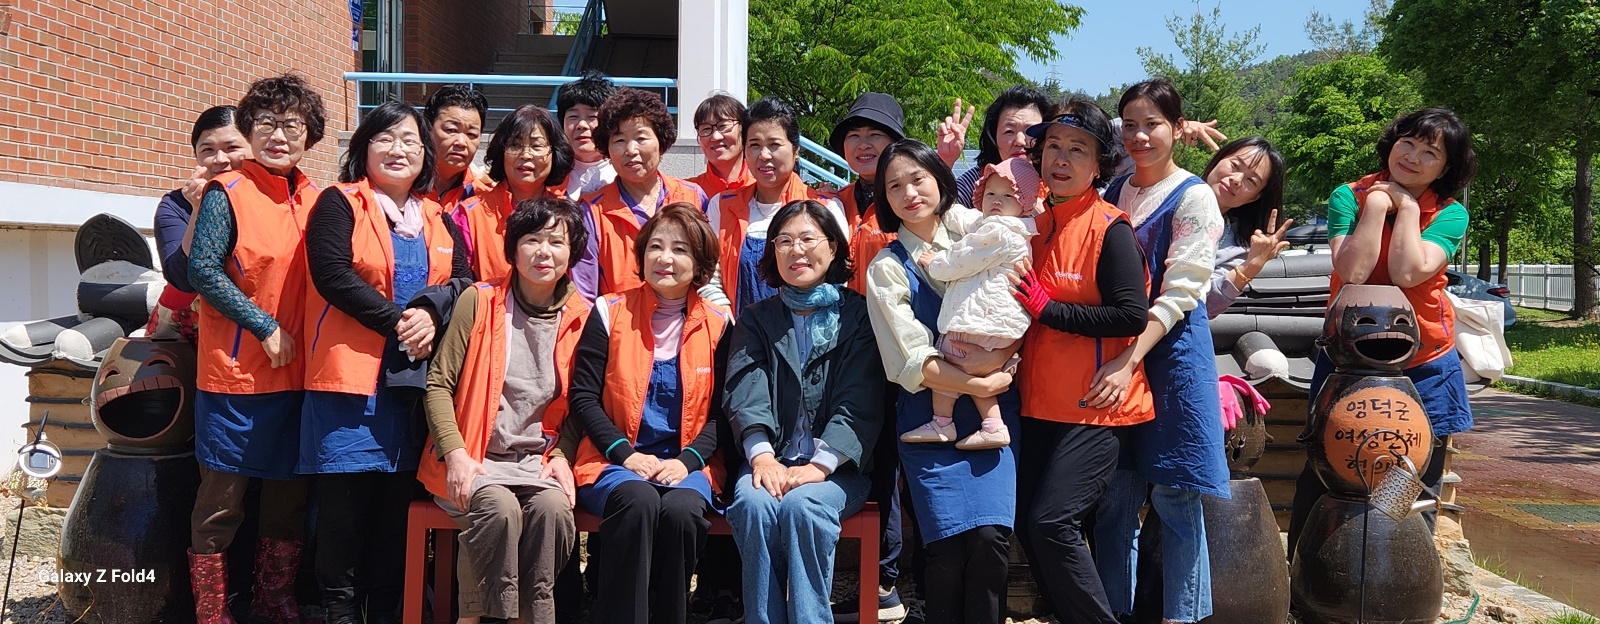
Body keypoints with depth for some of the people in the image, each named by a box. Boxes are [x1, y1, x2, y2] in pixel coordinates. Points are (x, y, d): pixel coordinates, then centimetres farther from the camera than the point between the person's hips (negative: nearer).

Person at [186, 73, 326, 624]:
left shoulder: (315, 200, 8)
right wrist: (264, 328, -15)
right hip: (236, 368, -6)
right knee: (223, 495, 3)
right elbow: (203, 270, -13)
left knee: (290, 491, 14)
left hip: (296, 371, 6)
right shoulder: (227, 193, -8)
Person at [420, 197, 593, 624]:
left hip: (538, 461, 2)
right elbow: (438, 384, -1)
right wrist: (456, 453, -13)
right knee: (499, 506, -32)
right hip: (473, 461, -2)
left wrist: (562, 456, -4)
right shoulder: (478, 302, 1)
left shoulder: (581, 318, 7)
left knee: (554, 506, -30)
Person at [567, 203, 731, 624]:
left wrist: (687, 460, -11)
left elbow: (722, 412, 7)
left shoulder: (717, 327, 9)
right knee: (638, 500, -34)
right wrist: (627, 454, -12)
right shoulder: (610, 314, 5)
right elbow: (583, 397, 1)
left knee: (681, 508, -32)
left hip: (685, 465, 1)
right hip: (615, 462, -1)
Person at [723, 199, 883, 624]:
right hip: (771, 461, 2)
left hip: (837, 467, -2)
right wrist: (761, 456, -19)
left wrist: (820, 465, -19)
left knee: (802, 505, -32)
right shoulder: (757, 319, 16)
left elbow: (859, 403, -4)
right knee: (753, 503, -30)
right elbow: (747, 393, 0)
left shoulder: (858, 315, 8)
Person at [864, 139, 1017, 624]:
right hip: (930, 418, -2)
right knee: (948, 546, -13)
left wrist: (1002, 354, -10)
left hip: (994, 411, 2)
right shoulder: (887, 269, 2)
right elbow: (911, 365, -5)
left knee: (991, 534, -14)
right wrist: (979, 383, -11)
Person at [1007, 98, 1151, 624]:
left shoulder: (1110, 229, -11)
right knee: (1027, 525, 8)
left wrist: (1048, 308, -16)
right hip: (1039, 403, 7)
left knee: (1051, 522, -14)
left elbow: (1131, 315, -19)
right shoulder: (1033, 220, 9)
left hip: (1096, 405, -7)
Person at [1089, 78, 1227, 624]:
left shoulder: (1193, 198, -5)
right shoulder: (1113, 191, 12)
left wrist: (1130, 361, -22)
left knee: (1174, 496, 0)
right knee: (1115, 496, 5)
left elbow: (1179, 294, -13)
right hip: (1113, 353, 4)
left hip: (1171, 351, -4)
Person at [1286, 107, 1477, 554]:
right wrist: (1377, 205, -17)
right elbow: (1352, 272, -19)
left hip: (1424, 369, 0)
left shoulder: (1449, 214, -3)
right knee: (1318, 484, 5)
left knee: (1417, 499, 9)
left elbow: (1408, 273, -21)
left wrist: (1407, 206, -14)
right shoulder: (1349, 197, -4)